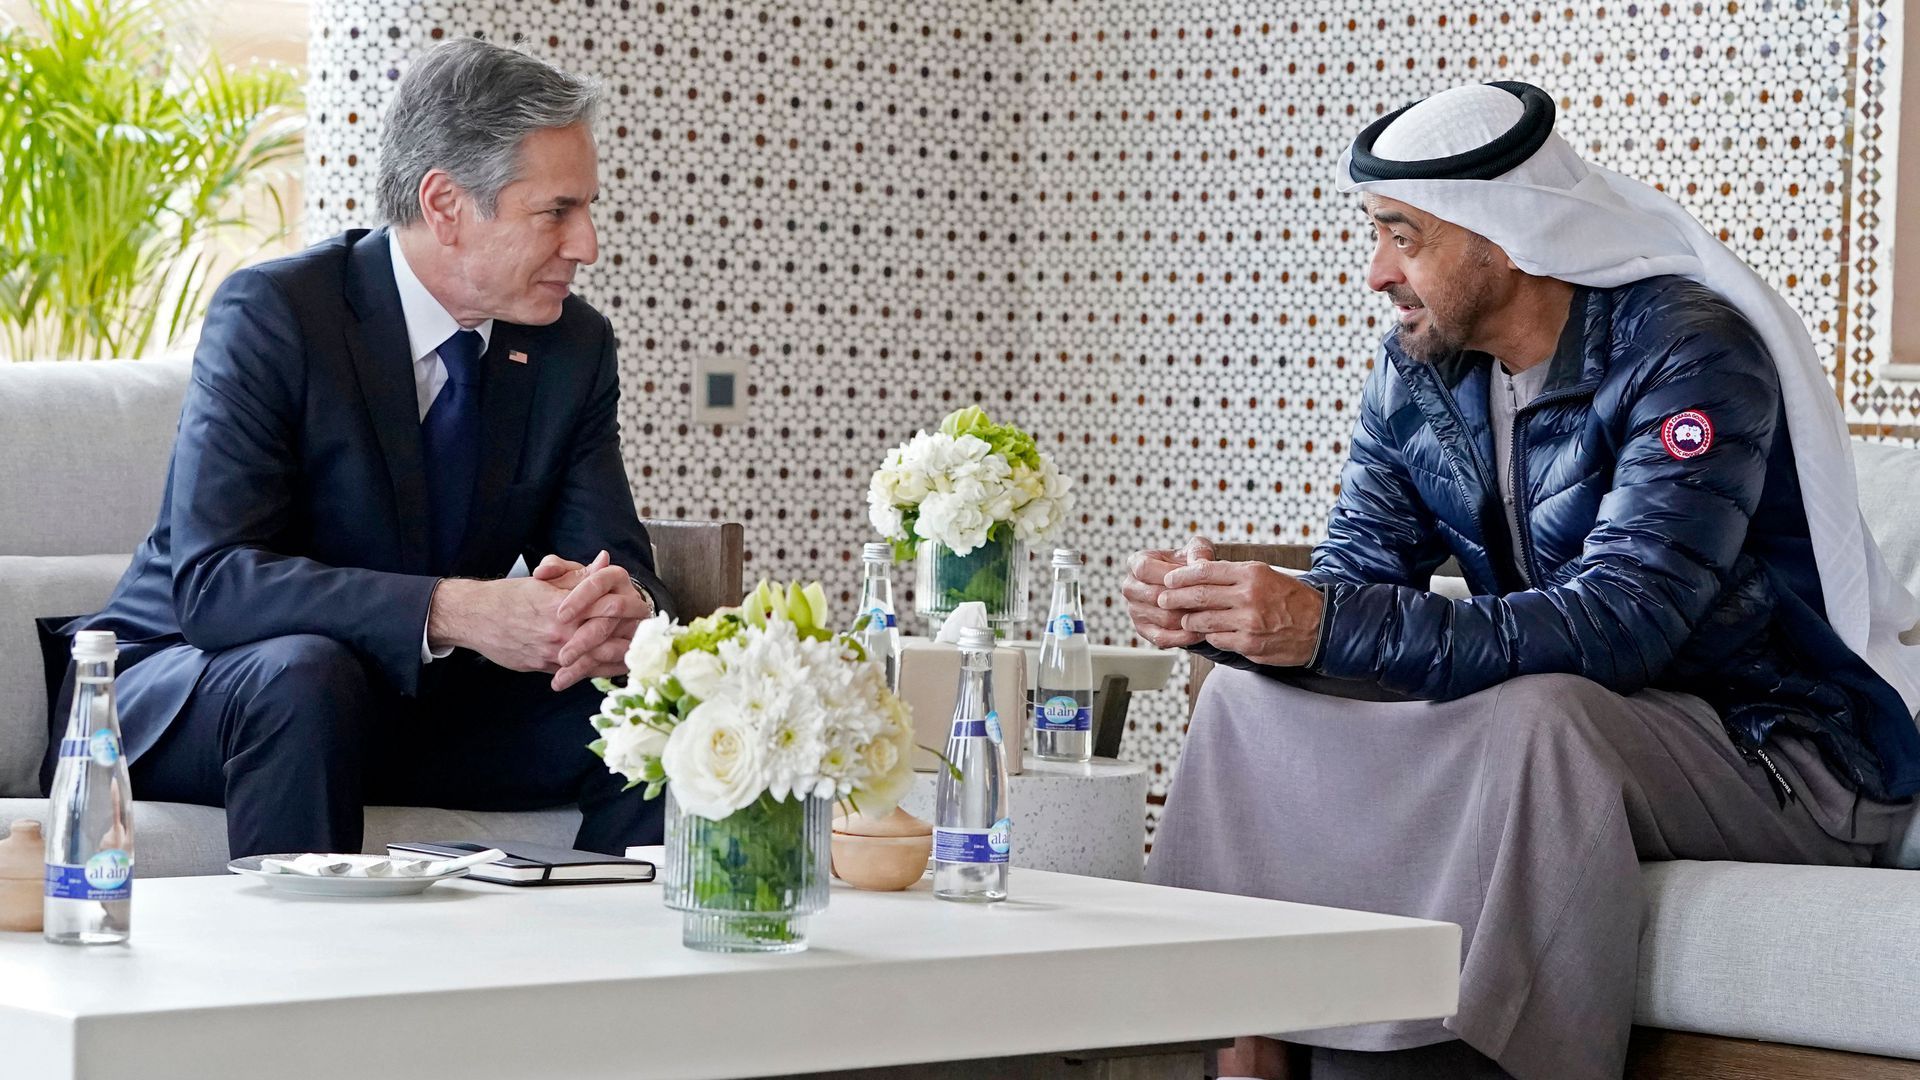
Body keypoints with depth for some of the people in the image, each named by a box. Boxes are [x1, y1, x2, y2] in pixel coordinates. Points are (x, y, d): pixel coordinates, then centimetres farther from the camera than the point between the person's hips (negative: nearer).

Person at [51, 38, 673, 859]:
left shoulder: (573, 346, -1)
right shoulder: (271, 314, -19)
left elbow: (614, 560, -1)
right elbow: (213, 582, -28)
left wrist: (626, 606, -29)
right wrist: (455, 611, -39)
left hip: (420, 699, 5)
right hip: (188, 688, -5)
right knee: (305, 674, -37)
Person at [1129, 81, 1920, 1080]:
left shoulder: (1688, 352, -22)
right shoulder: (1418, 370, 2)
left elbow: (1615, 623, -33)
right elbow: (1356, 577, 0)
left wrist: (1327, 626, -40)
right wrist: (1219, 609, -24)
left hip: (1788, 751, -7)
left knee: (1537, 715, -37)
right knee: (1253, 692, -6)